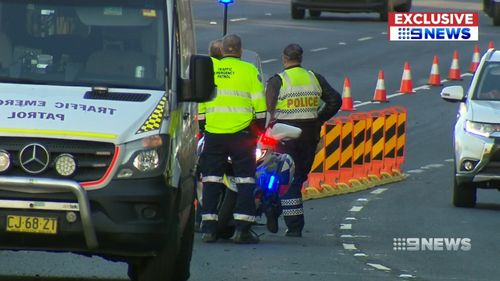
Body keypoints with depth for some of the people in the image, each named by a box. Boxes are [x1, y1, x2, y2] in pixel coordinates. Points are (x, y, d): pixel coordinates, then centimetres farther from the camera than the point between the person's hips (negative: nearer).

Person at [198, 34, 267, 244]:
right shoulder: (248, 70, -1)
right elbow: (259, 102, -1)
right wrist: (261, 125, 12)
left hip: (213, 132, 2)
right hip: (241, 132, -2)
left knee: (211, 179, 8)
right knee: (245, 179, 2)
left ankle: (208, 228, 3)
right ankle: (242, 229, -7)